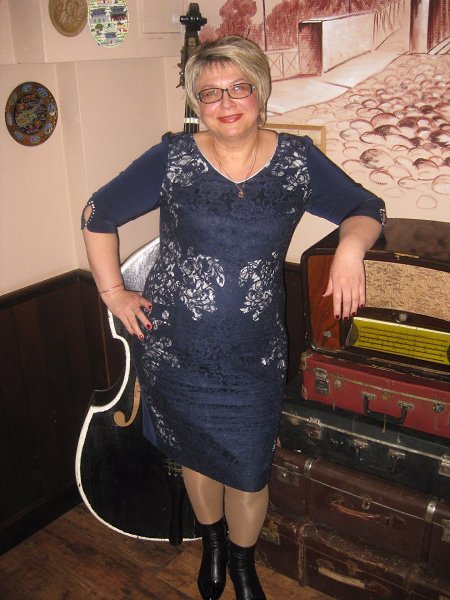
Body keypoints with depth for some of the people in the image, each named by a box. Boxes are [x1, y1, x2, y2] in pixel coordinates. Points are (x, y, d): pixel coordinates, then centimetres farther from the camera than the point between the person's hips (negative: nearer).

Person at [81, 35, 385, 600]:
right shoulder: (172, 158, -8)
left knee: (248, 469, 11)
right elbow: (98, 215, 2)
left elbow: (366, 209, 7)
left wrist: (351, 245, -15)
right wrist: (113, 292, -2)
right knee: (195, 454, 20)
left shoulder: (298, 160, -4)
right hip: (173, 350, 0)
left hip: (254, 358, 0)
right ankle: (212, 544, 51)